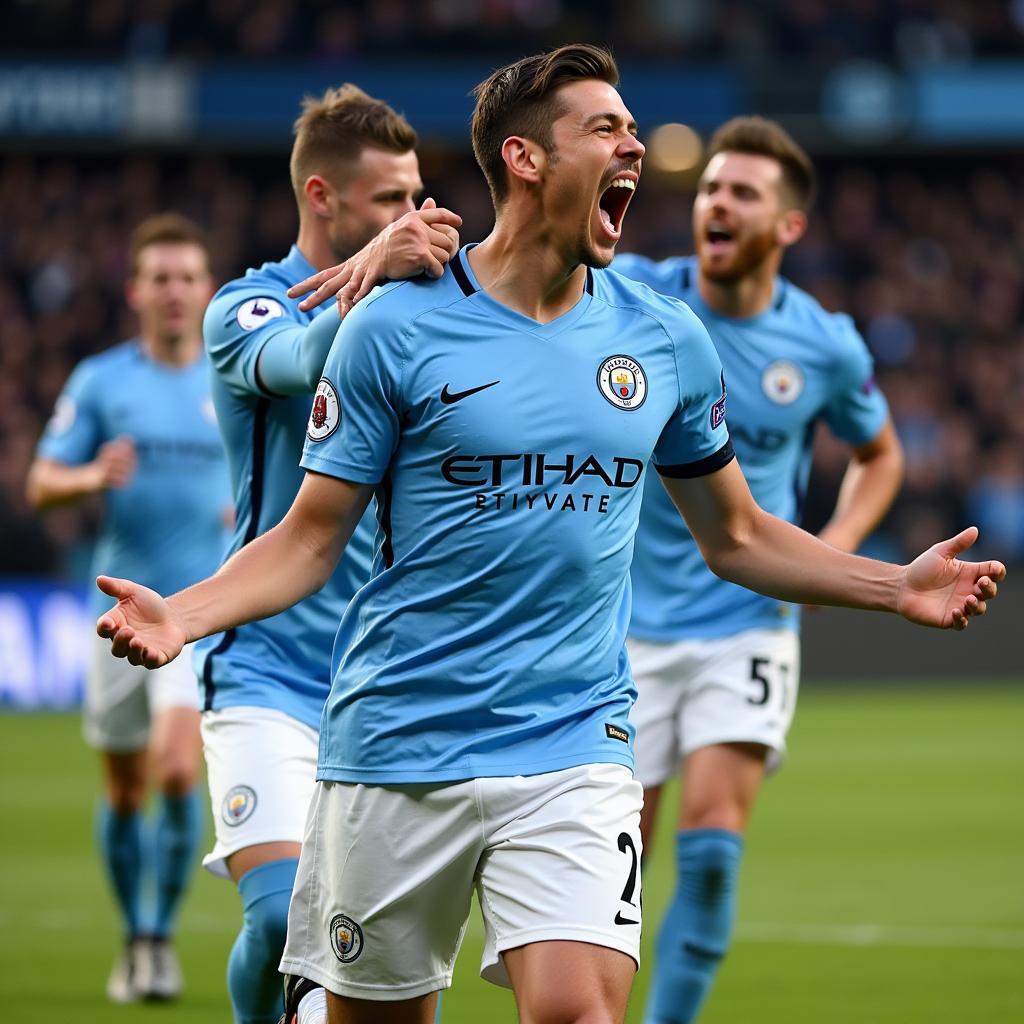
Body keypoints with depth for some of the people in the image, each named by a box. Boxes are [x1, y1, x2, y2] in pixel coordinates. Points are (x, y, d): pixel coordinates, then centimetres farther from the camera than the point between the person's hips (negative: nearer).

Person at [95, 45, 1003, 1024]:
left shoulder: (667, 340, 6)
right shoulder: (396, 328, -4)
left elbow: (736, 536, 19)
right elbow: (310, 538, 0)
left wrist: (899, 586, 8)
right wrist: (179, 615, -17)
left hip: (574, 750, 2)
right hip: (397, 751, -1)